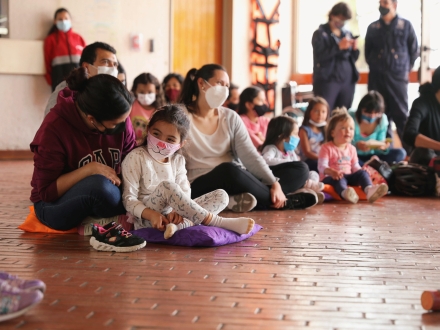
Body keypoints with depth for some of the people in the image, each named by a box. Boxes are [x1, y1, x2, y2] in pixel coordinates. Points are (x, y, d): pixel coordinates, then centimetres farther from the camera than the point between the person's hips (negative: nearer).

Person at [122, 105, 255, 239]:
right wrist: (151, 214, -27)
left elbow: (185, 193, 1)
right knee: (167, 186, -34)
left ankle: (179, 225, -34)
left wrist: (177, 211, -22)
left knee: (221, 195, -6)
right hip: (145, 218, -6)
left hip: (174, 215, 6)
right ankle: (217, 221, -30)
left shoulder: (178, 161, 12)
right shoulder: (136, 158, -4)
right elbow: (129, 198, -9)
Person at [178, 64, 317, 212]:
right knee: (229, 170, -39)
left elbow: (250, 156, 2)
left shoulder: (231, 117, 11)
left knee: (300, 169, -3)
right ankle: (279, 201, -18)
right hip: (201, 188, -6)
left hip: (236, 181, 6)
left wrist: (274, 183, -15)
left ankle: (245, 198, -27)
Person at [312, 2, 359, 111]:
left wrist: (355, 49, -4)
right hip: (328, 80, -5)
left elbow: (353, 58, 17)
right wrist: (339, 47, -19)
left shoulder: (348, 34, 15)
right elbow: (319, 56, -13)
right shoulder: (320, 34, 0)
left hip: (347, 80, 5)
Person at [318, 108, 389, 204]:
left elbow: (355, 167, 16)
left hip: (348, 176, 6)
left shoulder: (351, 149, 16)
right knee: (339, 179, -37)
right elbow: (322, 166, -15)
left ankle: (369, 190, -50)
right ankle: (345, 193, -73)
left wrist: (361, 173, -8)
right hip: (330, 177, -6)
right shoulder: (327, 148, -4)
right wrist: (332, 172, -37)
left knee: (362, 173, -18)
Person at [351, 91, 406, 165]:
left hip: (372, 157, 4)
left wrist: (382, 146, -28)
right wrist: (356, 145, -39)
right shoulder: (351, 118, -16)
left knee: (400, 153, -15)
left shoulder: (382, 120, -5)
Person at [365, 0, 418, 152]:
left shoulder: (406, 25, 3)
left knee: (401, 115, -4)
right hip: (377, 78, 3)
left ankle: (411, 151, 0)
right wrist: (375, 67, 10)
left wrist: (405, 69, 5)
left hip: (398, 77, -3)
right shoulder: (372, 28, 10)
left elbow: (414, 50, 7)